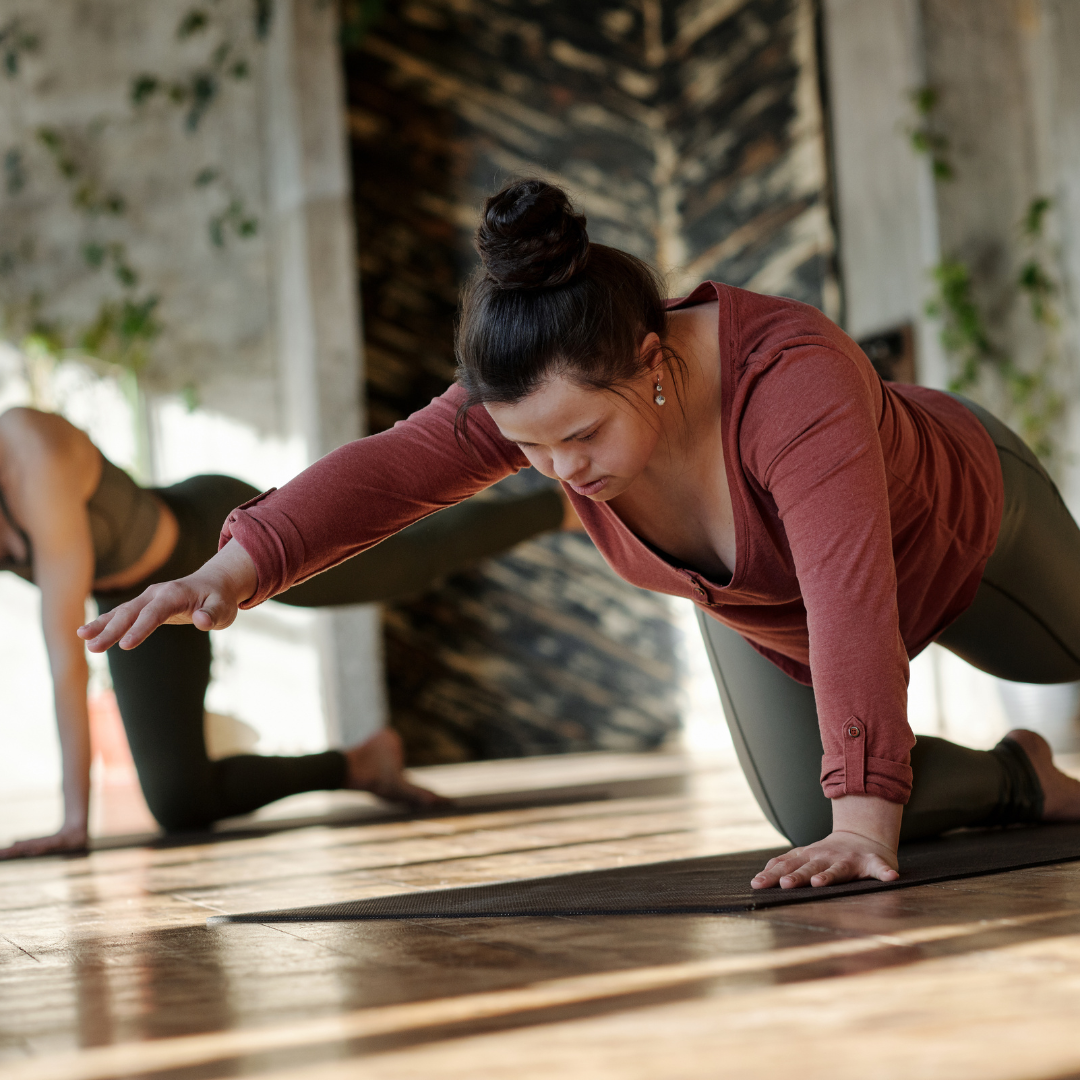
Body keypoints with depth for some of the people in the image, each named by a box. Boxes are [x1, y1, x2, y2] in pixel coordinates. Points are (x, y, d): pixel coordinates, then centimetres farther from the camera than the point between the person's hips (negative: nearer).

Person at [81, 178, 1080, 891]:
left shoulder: (793, 379, -48)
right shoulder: (539, 393, -31)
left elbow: (852, 607, -55)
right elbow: (386, 471, -40)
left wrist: (867, 824, -61)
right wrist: (235, 570, -55)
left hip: (954, 531, -4)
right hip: (760, 603, 4)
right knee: (810, 818, 2)